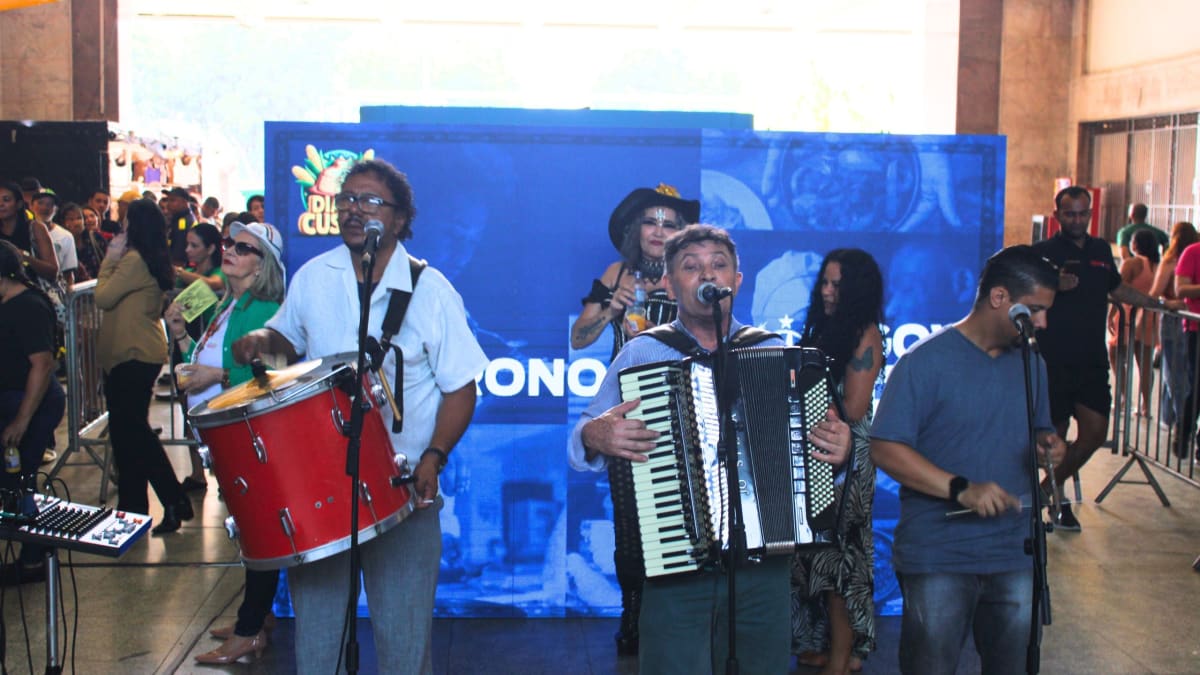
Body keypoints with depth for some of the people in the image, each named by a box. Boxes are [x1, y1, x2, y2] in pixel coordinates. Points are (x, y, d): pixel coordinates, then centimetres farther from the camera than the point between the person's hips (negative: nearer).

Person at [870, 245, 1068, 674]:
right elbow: (885, 449, -16)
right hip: (939, 560, -6)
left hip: (1015, 557, 6)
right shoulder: (927, 361, -11)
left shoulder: (1031, 363, 9)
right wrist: (961, 489, -24)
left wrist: (1048, 445, -1)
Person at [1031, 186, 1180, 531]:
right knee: (1055, 435, 1)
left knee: (1095, 431, -1)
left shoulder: (1101, 250, 13)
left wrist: (1160, 303, 32)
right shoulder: (1043, 252, -5)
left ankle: (1051, 487, 16)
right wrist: (1056, 287, -26)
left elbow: (1117, 289, 29)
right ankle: (1057, 496, 20)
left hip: (1092, 360, 5)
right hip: (1055, 361, -5)